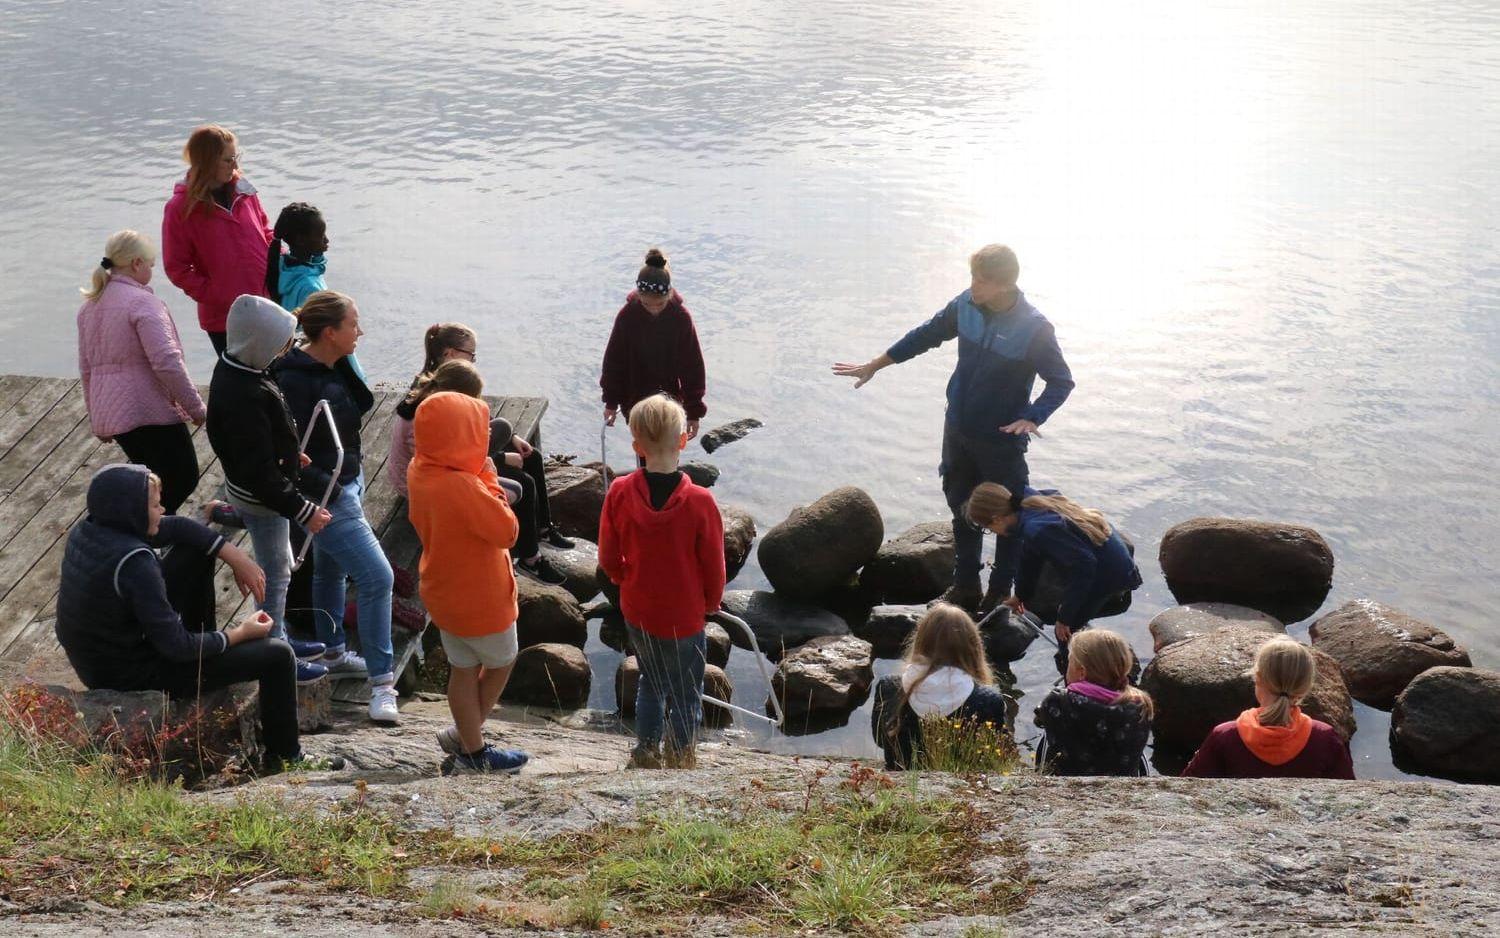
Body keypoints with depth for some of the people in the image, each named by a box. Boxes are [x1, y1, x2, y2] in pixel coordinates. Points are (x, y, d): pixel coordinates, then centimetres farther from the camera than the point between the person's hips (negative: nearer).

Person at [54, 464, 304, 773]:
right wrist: (240, 634, -12)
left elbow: (178, 528, 6)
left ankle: (204, 638, 29)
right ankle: (285, 759, 10)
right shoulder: (134, 563, -33)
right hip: (135, 675, -9)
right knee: (277, 655, -6)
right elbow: (177, 648, -27)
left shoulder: (87, 530, -6)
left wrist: (237, 559, -1)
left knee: (197, 550, 14)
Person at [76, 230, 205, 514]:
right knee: (183, 480, -4)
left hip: (108, 415, 9)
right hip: (150, 412, -9)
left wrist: (96, 418, 28)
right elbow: (166, 362, -20)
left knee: (157, 481, 19)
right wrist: (196, 408, -13)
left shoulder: (89, 306, 15)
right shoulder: (142, 302, -12)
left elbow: (87, 368, 20)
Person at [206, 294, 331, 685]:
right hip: (260, 498, -10)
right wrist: (302, 510, -26)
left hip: (250, 488, 10)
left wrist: (288, 452, 21)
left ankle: (277, 639, 41)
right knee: (274, 573, 6)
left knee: (276, 567, 24)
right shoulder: (245, 397, -34)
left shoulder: (233, 367, -3)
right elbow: (260, 472, -31)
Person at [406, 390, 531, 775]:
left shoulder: (419, 471, -7)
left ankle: (471, 748, 30)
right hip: (480, 599, -7)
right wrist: (490, 480, -21)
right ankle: (465, 738, 28)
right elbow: (507, 530, -27)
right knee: (501, 663, 18)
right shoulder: (463, 487, -35)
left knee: (464, 669, 19)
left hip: (444, 592, 7)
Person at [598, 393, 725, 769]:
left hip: (637, 611, 3)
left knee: (651, 680, 26)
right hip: (684, 616, -3)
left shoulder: (619, 493, -16)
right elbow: (714, 567, -13)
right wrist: (710, 603, 7)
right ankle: (680, 758, 30)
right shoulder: (699, 501, -24)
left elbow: (608, 559, -5)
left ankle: (645, 750, 35)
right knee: (686, 694, 17)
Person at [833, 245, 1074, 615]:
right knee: (963, 511, 19)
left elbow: (1062, 382, -14)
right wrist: (874, 366, 14)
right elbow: (927, 335, 8)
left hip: (1002, 440, -5)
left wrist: (1032, 418, -30)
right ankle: (965, 586, 35)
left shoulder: (1034, 329, -23)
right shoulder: (965, 305, -9)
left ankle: (1000, 593, 25)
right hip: (958, 431, 5)